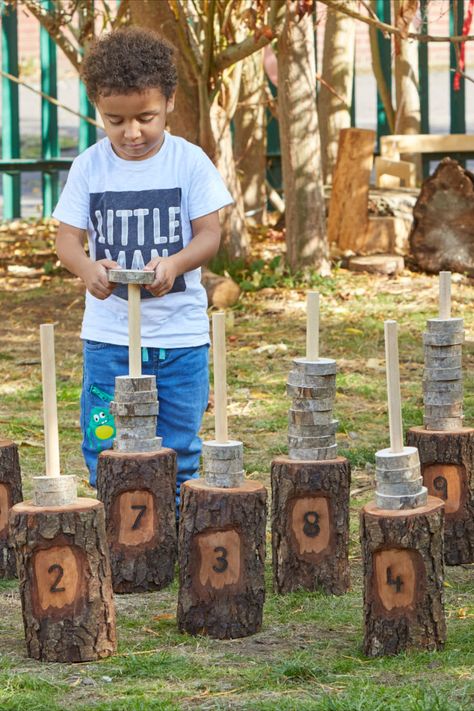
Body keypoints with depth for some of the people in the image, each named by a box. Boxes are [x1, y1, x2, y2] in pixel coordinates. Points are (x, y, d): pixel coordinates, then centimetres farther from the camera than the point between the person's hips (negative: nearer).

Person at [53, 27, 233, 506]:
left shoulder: (190, 162, -5)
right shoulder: (89, 167, -1)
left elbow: (209, 233, -5)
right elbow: (68, 237, -2)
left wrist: (175, 265, -27)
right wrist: (87, 268, -25)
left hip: (180, 332, -1)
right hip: (109, 334, 1)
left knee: (177, 449, 8)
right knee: (104, 447, 0)